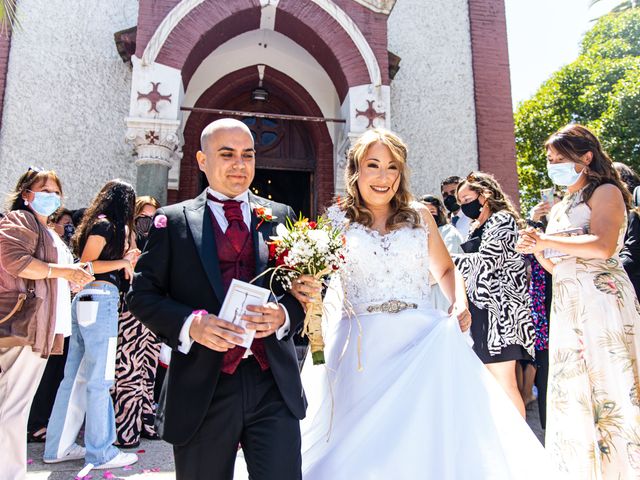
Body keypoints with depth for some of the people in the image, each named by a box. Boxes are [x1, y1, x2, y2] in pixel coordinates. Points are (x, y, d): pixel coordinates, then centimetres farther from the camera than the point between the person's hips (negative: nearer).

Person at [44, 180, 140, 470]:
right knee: (99, 380, -2)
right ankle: (101, 453, 9)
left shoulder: (97, 223, 19)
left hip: (86, 301, 9)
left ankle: (59, 447, 24)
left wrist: (124, 260, 23)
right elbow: (85, 266, -14)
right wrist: (122, 262, -8)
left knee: (76, 378, 14)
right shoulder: (106, 225, -7)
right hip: (100, 300, -9)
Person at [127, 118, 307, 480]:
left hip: (274, 386, 1)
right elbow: (142, 294, 2)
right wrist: (190, 324, -16)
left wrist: (284, 314, -13)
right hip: (202, 391, 0)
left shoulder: (281, 216, 8)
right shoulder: (172, 221, 3)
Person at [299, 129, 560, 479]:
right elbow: (314, 277, 1)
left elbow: (445, 270, 18)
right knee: (362, 447, 1)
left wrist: (460, 304, -1)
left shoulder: (419, 216, 11)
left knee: (435, 433, -1)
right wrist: (302, 288, -22)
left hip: (423, 341, 2)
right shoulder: (336, 219, 5)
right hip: (362, 349, -1)